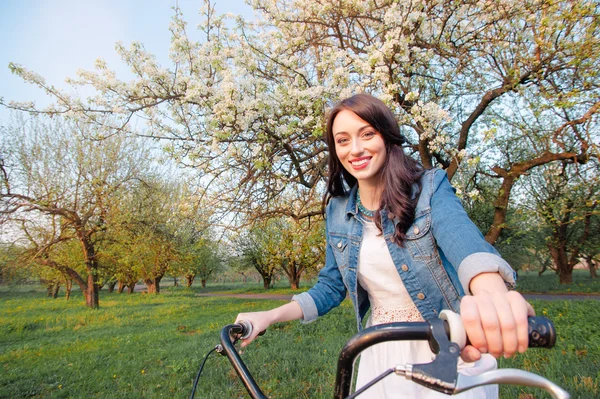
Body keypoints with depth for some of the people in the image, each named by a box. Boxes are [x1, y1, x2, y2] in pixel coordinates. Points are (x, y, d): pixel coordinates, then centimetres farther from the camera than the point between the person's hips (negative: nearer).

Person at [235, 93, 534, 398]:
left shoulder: (430, 188, -14)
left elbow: (463, 239, -35)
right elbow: (331, 288, 3)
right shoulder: (338, 210, -3)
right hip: (380, 355, 4)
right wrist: (269, 316, -12)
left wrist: (493, 293, -58)